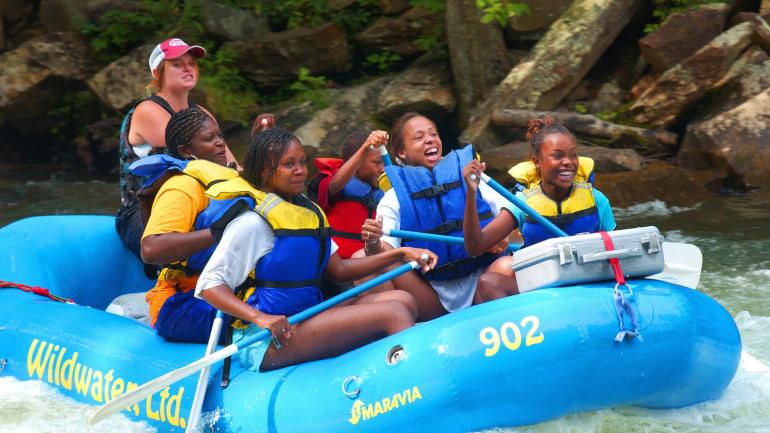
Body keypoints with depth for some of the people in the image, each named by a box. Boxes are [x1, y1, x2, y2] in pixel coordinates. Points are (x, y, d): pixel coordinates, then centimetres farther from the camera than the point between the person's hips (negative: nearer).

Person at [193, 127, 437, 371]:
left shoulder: (307, 211, 18)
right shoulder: (253, 221, -9)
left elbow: (338, 270, 18)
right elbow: (209, 286, -14)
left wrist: (399, 255, 9)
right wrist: (260, 318, -29)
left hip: (307, 318, 9)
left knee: (403, 300, -9)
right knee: (394, 313, -19)